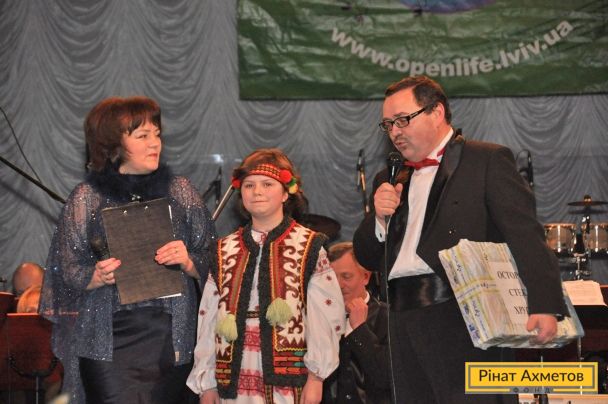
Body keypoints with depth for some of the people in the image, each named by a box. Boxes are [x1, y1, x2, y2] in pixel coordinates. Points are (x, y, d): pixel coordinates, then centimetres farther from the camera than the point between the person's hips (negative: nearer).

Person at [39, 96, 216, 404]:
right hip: (107, 340, -2)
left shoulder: (181, 191, 8)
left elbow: (210, 266, 9)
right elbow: (69, 271, 4)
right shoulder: (86, 198, 3)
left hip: (170, 335, 2)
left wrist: (187, 261, -11)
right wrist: (98, 276, -16)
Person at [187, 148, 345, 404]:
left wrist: (316, 377, -8)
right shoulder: (225, 252, 13)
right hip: (235, 380, 3)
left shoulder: (309, 248, 2)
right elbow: (208, 319, 13)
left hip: (287, 381, -3)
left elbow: (325, 315, -3)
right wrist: (206, 383, 9)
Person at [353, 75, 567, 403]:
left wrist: (544, 305, -22)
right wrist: (379, 219, 1)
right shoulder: (391, 181, 22)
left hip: (466, 322, -6)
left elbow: (525, 237, -9)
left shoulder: (488, 160, 2)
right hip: (405, 324, 6)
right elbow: (368, 259, 22)